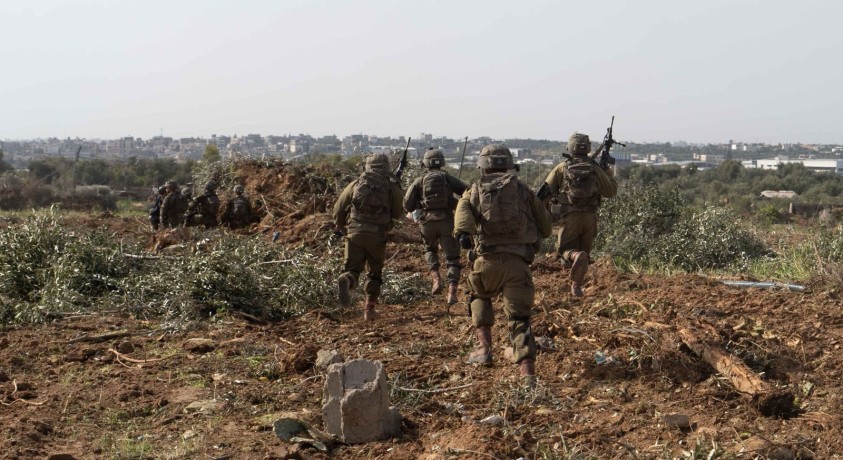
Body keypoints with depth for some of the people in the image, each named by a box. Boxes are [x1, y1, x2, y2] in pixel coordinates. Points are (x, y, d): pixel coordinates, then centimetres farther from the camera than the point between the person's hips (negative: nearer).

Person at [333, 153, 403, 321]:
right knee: (375, 272, 18)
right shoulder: (392, 185, 6)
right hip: (377, 235, -1)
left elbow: (339, 208, 11)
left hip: (354, 232, 1)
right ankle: (369, 309, 15)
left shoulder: (357, 183, 10)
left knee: (352, 269, 6)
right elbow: (398, 214, 11)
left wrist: (340, 227, 27)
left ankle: (345, 281, -29)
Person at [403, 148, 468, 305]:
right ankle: (452, 292, -12)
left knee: (430, 250, 28)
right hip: (446, 221, -1)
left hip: (427, 222, 1)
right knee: (452, 258, 5)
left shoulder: (419, 181, 6)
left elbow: (407, 205, 1)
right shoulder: (449, 179, 7)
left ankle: (436, 279, 7)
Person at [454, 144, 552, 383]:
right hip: (518, 262, 0)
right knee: (519, 317, 6)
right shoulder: (522, 189, 15)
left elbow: (463, 209, -11)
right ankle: (528, 371, -6)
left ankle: (483, 348, 19)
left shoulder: (475, 190, 13)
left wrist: (463, 233, -26)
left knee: (479, 296, 30)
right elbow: (546, 227, 16)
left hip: (487, 261, 0)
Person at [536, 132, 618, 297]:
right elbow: (611, 191, 9)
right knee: (585, 250, 15)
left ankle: (577, 257, -28)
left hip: (570, 216, -2)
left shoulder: (562, 168, 4)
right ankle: (576, 285, 16)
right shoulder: (595, 169, 5)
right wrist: (609, 174, 26)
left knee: (566, 248, 5)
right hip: (590, 217, 2)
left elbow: (545, 191, 0)